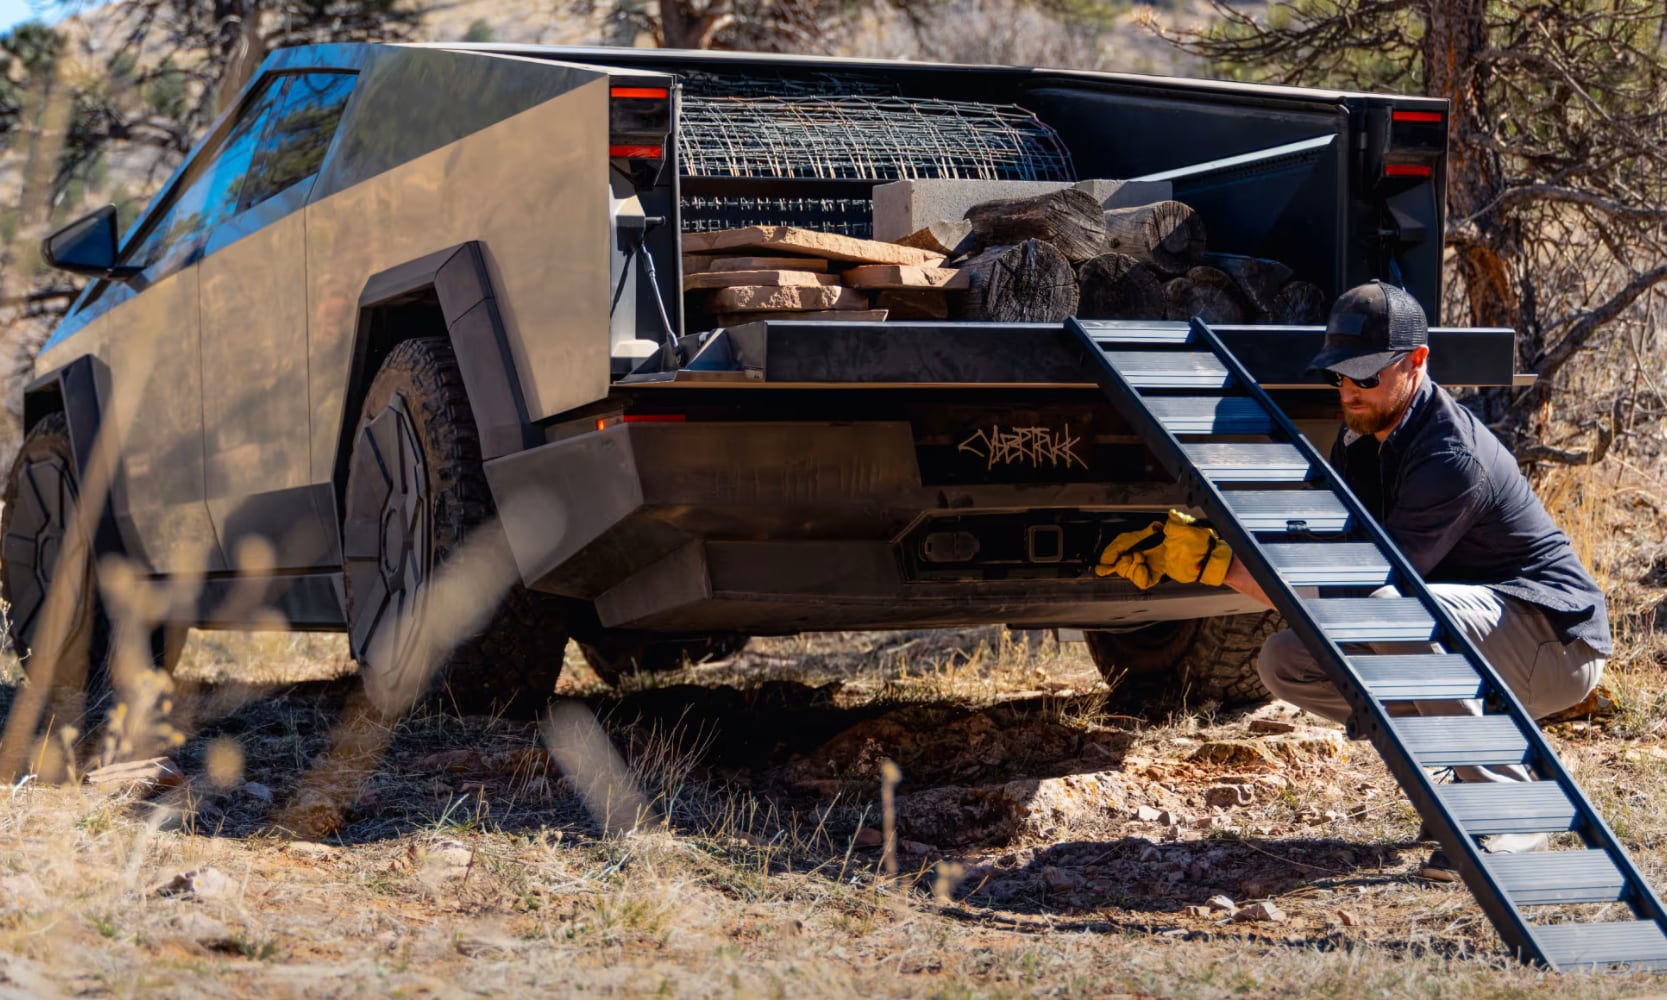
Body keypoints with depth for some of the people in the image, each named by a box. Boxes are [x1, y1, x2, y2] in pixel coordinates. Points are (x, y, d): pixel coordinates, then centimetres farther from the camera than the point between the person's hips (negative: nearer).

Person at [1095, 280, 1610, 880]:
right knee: (1284, 663, -5)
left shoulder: (1451, 458, -25)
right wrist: (1175, 544, -9)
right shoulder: (1362, 438, 4)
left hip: (1558, 644, -9)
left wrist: (1217, 565, -29)